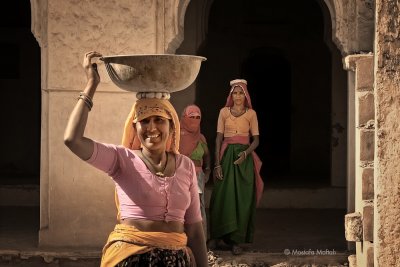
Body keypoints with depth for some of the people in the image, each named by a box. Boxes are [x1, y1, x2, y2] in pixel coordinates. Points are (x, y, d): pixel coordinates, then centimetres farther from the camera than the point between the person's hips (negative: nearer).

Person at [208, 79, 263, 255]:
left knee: (242, 199, -2)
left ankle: (236, 240, 3)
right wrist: (217, 164, -6)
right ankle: (216, 236, 11)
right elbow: (218, 138, 2)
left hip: (244, 158, 0)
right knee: (222, 196, -1)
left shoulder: (251, 114, 5)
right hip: (226, 155, 0)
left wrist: (246, 153, -18)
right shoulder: (224, 112, 6)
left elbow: (256, 139, 2)